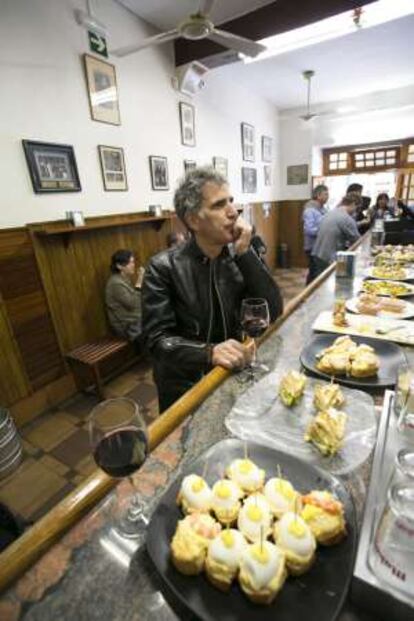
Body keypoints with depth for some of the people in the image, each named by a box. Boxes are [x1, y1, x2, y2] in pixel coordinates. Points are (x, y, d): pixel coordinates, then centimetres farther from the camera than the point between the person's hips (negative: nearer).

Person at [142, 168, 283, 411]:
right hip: (185, 388, -2)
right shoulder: (164, 267, -13)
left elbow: (274, 313, -10)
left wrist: (245, 252, -16)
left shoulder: (239, 258, -1)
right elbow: (157, 340, -16)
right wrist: (209, 352, -32)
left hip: (232, 376, 3)